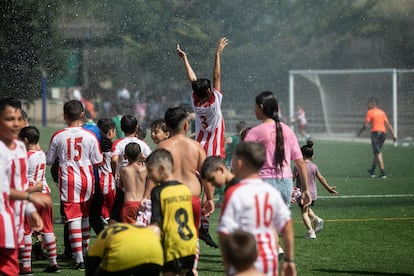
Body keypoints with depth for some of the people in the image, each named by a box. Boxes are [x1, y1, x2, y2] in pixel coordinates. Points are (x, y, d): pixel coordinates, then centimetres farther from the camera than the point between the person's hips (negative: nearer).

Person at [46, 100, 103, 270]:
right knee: (86, 216, 19)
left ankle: (79, 258, -9)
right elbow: (98, 162, 2)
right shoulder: (90, 136, -4)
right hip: (87, 179, 2)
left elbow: (49, 160, 5)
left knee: (73, 218, -4)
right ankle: (85, 252, 29)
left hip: (68, 180, -2)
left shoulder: (58, 136, -5)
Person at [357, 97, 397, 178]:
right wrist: (393, 135, 10)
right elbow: (388, 124, 11)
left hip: (375, 132, -7)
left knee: (378, 153, -7)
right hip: (383, 132, 7)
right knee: (377, 152, 18)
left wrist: (359, 133, 9)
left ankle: (383, 173, -14)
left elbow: (366, 125, -6)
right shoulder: (382, 112, 15)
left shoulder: (370, 112, -3)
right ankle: (372, 171, 28)